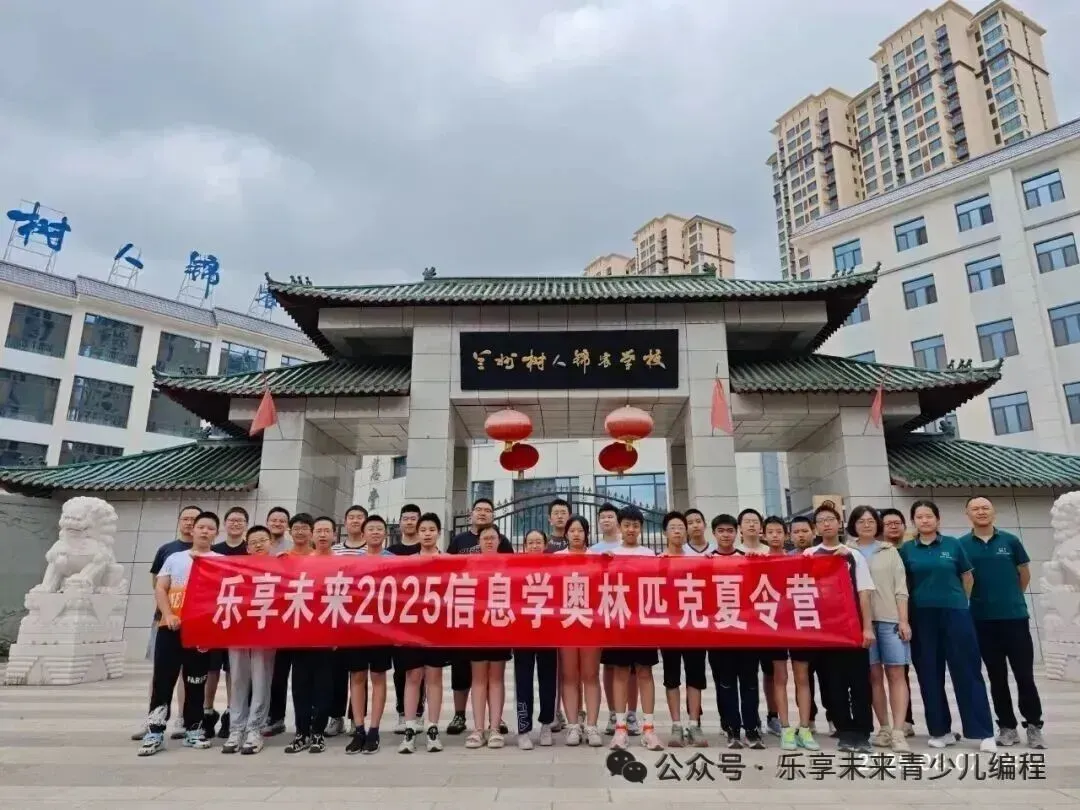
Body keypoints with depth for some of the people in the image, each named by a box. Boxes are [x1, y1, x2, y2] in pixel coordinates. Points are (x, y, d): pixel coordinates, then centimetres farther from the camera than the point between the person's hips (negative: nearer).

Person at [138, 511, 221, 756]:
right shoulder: (175, 558, 12)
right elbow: (160, 589, 7)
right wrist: (168, 615, -8)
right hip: (171, 627, 1)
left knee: (195, 682, 6)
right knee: (163, 679, -1)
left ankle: (192, 730, 16)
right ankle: (155, 733, 6)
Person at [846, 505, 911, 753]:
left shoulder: (890, 552, 11)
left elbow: (900, 589, 6)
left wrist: (904, 620, -2)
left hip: (890, 619, 1)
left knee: (896, 674, -3)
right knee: (874, 675, 4)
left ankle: (898, 732, -2)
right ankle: (884, 729, 15)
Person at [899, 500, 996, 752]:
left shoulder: (953, 545, 3)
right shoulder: (906, 550, 3)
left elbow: (967, 578, 12)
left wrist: (958, 600, 11)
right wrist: (904, 617, 2)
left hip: (955, 614, -1)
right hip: (922, 618, 1)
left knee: (968, 672, 1)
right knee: (930, 676, 7)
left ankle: (985, 733, 7)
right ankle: (940, 731, 18)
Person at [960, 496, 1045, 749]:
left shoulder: (1010, 541, 1)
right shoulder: (961, 545, -1)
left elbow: (1025, 574, 11)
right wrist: (976, 599, 4)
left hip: (1015, 616, 0)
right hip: (983, 620, 0)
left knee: (1025, 675, 3)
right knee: (997, 677, 9)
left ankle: (1034, 726, 17)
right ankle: (1007, 726, 19)